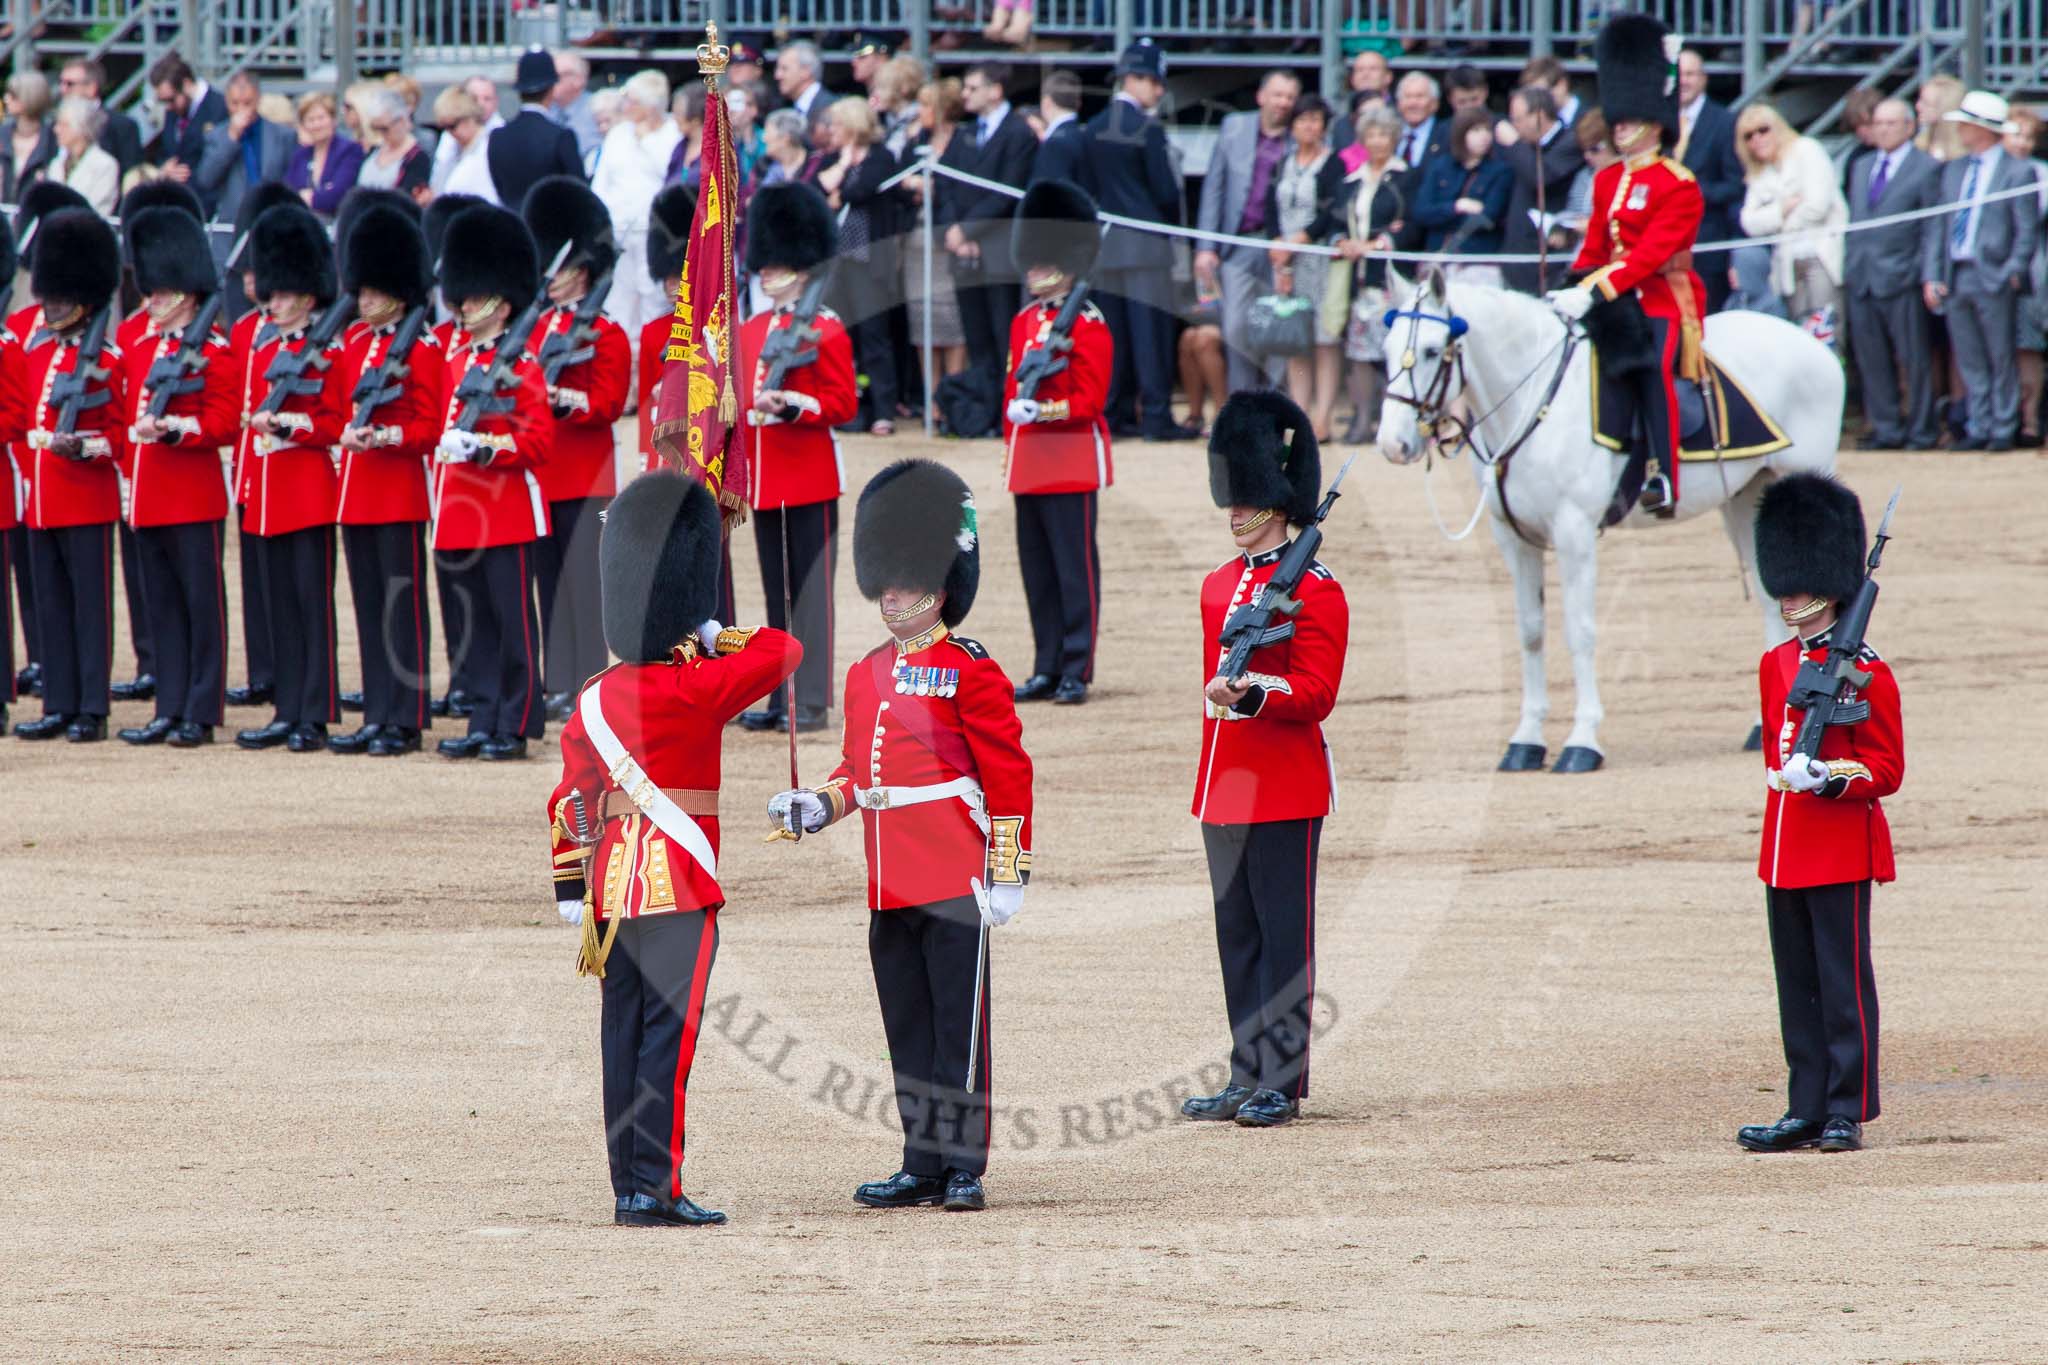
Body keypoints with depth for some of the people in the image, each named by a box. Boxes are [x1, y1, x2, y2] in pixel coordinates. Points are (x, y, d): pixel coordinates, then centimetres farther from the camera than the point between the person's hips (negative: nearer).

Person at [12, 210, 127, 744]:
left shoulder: (106, 359, -5)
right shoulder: (31, 351, 12)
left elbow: (122, 435, -4)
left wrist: (84, 447, -21)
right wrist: (26, 473, 10)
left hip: (88, 500, -6)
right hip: (41, 500, 6)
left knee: (90, 604, -2)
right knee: (51, 605, 8)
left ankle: (92, 710, 0)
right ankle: (59, 707, 13)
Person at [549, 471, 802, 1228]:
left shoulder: (594, 700, 8)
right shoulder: (698, 692, -11)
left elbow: (568, 798, 13)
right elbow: (783, 650, -1)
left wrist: (570, 889, 19)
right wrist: (716, 636, 11)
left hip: (614, 885, 6)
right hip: (681, 887, -6)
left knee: (624, 1039, 8)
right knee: (669, 1036, -6)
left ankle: (628, 1187, 11)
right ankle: (656, 1188, -10)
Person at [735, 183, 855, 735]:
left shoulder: (827, 331, -5)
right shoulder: (751, 331, 14)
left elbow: (843, 403, -9)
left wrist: (791, 404, -23)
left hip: (809, 481, -7)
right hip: (762, 480, 7)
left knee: (810, 588, -4)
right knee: (776, 591, 10)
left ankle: (812, 703, -3)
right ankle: (779, 696, 14)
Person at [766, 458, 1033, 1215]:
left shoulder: (970, 672, -7)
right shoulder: (867, 676, 14)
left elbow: (1009, 775, -8)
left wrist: (1006, 873, -11)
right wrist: (818, 805, 3)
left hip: (954, 889, -7)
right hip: (889, 889, 7)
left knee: (959, 1028, -2)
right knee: (908, 1031, 10)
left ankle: (965, 1169, 2)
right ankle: (923, 1166, 16)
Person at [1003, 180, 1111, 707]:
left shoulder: (1089, 327, -8)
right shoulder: (1024, 321, 14)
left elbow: (1090, 399, -13)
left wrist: (1043, 410, -25)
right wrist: (1009, 447, 16)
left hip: (1072, 461, -7)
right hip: (1031, 463, 7)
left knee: (1075, 567, -4)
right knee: (1038, 569, 9)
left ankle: (1077, 672, -1)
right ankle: (1048, 669, 15)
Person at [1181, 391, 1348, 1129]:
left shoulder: (1315, 591, -8)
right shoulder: (1219, 585, 14)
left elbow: (1316, 694, -14)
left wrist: (1253, 692, -29)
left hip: (1285, 790, -7)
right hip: (1225, 786, 7)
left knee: (1284, 937, -3)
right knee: (1238, 937, 10)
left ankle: (1283, 1083, -1)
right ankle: (1247, 1076, 15)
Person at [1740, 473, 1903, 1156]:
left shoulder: (1864, 672, -9)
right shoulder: (1775, 665, 12)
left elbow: (1887, 769, -10)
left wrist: (1829, 776, -23)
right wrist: (1784, 781, 13)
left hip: (1842, 851, -7)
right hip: (1784, 854, 7)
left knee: (1844, 982, -3)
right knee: (1797, 985, 8)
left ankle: (1848, 1113, 1)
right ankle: (1807, 1111, 13)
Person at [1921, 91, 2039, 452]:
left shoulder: (2018, 172, -3)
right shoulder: (1953, 171, 14)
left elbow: (2027, 231, -6)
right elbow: (1935, 227, 11)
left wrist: (2013, 272, -16)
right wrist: (1931, 276, 2)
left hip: (1994, 280, -6)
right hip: (1955, 279, 6)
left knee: (2002, 360, 1)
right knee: (1970, 363, 8)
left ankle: (2004, 431, 6)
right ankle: (1979, 429, 13)